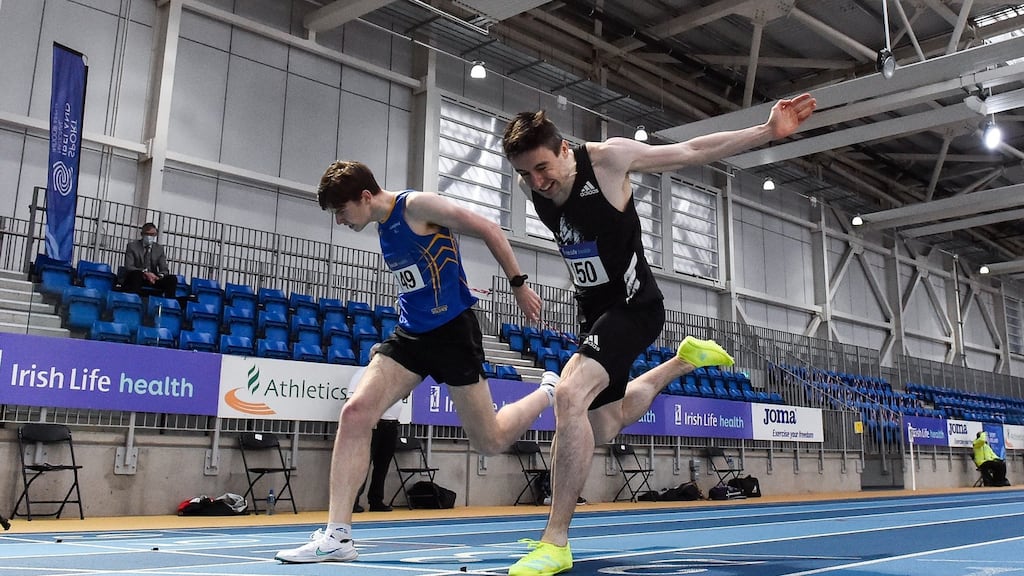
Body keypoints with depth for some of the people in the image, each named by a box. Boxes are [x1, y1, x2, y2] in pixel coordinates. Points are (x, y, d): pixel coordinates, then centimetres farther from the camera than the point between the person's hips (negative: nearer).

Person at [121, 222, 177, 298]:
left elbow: (164, 269, 6)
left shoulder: (159, 248, 11)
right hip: (135, 280, -3)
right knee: (136, 274, -36)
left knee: (172, 278, -21)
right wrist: (145, 273, -26)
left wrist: (160, 276, -20)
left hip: (153, 279, 3)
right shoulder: (132, 245, 2)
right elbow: (128, 267, -8)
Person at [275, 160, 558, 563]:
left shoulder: (417, 205, -12)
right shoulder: (384, 227, 11)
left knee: (490, 442, 1)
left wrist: (519, 285, -9)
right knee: (355, 413, -11)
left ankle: (547, 393, 31)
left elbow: (490, 232, -9)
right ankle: (337, 536, -8)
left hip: (452, 329, -7)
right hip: (411, 333, 8)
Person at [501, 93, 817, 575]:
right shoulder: (529, 187, -6)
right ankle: (686, 359, 44)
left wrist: (767, 131, -15)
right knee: (603, 426, 19)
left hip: (633, 306, -7)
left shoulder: (607, 158, -20)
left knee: (570, 395, -30)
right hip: (593, 311, 7)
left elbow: (693, 152, -12)